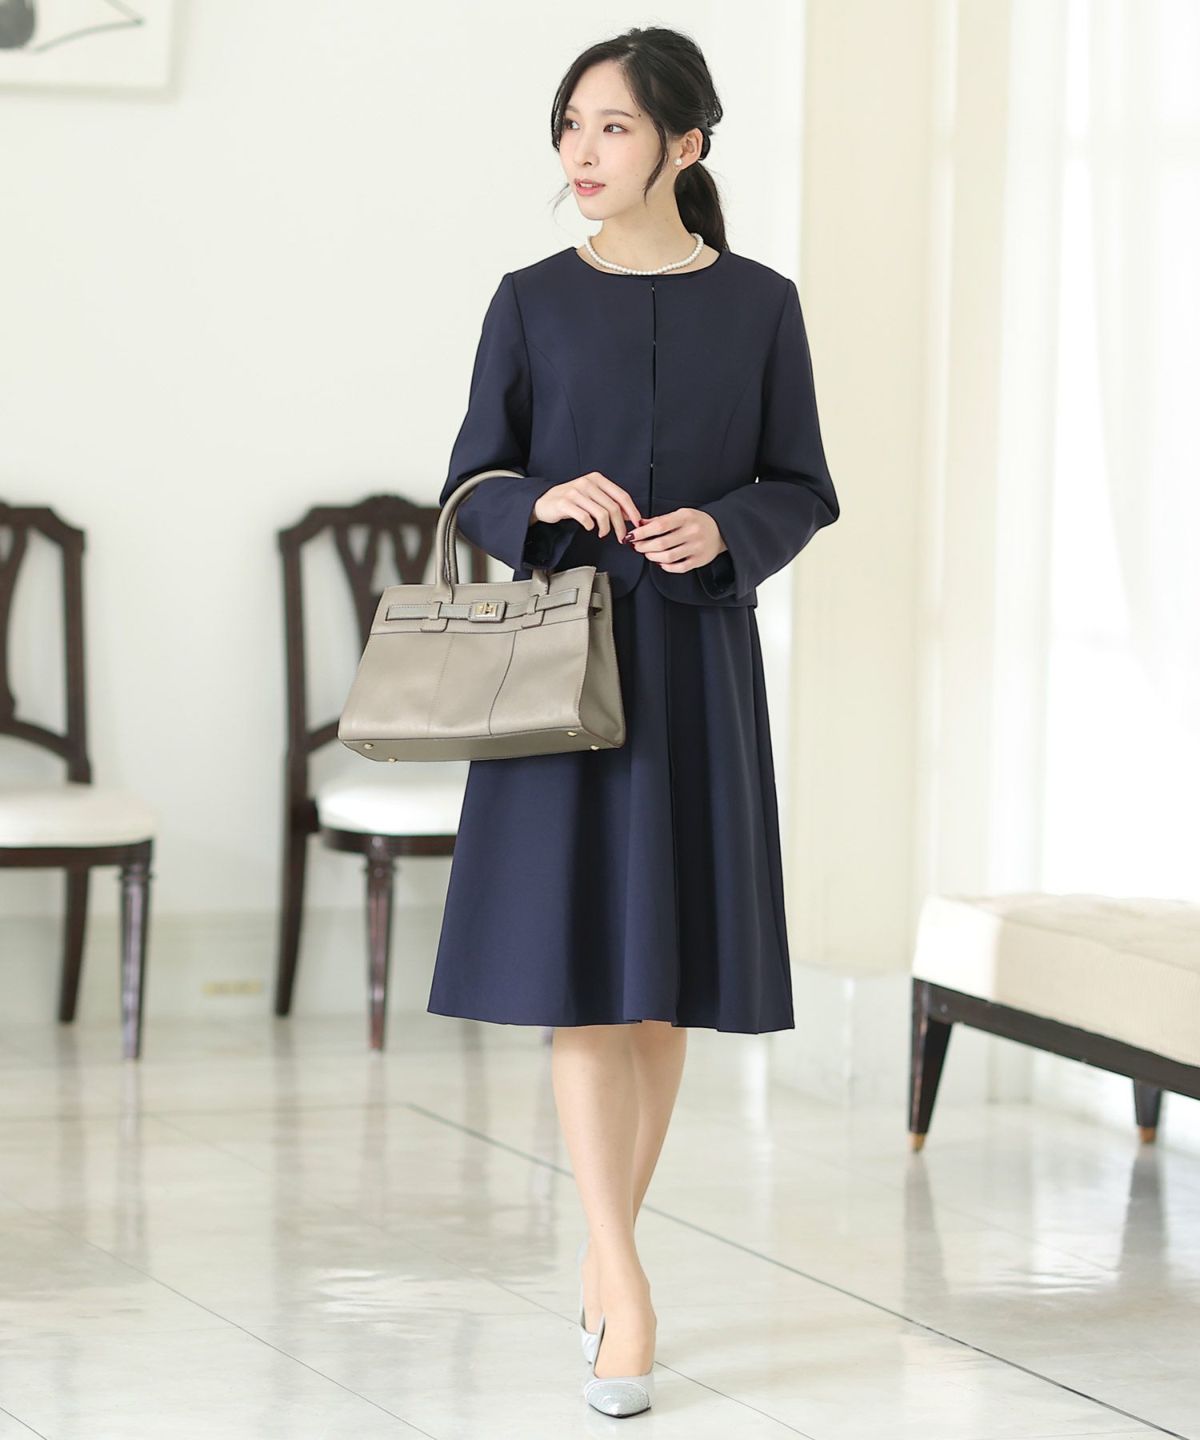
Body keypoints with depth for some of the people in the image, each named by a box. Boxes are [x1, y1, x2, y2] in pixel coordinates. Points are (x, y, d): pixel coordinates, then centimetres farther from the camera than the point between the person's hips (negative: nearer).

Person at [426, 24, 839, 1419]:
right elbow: (471, 487, 4)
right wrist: (547, 503, -16)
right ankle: (626, 1292, -9)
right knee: (579, 971, -8)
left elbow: (803, 490, 5)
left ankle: (606, 1253, 22)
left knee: (667, 977, 7)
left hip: (696, 659, 1)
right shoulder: (532, 302, 2)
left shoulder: (757, 304, 2)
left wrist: (720, 531, -14)